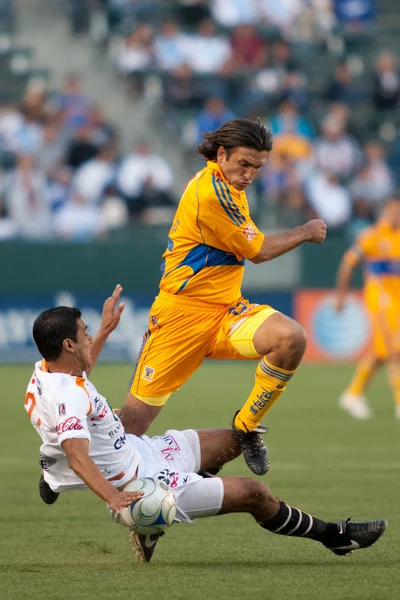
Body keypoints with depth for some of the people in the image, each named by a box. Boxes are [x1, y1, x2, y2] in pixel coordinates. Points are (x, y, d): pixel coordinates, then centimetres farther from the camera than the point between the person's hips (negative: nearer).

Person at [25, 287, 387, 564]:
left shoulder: (44, 373, 1)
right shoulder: (69, 396, -31)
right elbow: (77, 455, -46)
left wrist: (105, 331, 34)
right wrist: (114, 499, -58)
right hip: (138, 486, -10)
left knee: (231, 440, 20)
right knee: (254, 493, -3)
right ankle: (334, 536, 20)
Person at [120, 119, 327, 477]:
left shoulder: (226, 187, 13)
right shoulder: (210, 190, -17)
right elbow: (258, 251, -10)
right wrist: (306, 233, 2)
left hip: (225, 312, 8)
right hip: (184, 311, -8)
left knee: (291, 338, -21)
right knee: (137, 414, -6)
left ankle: (247, 426, -5)